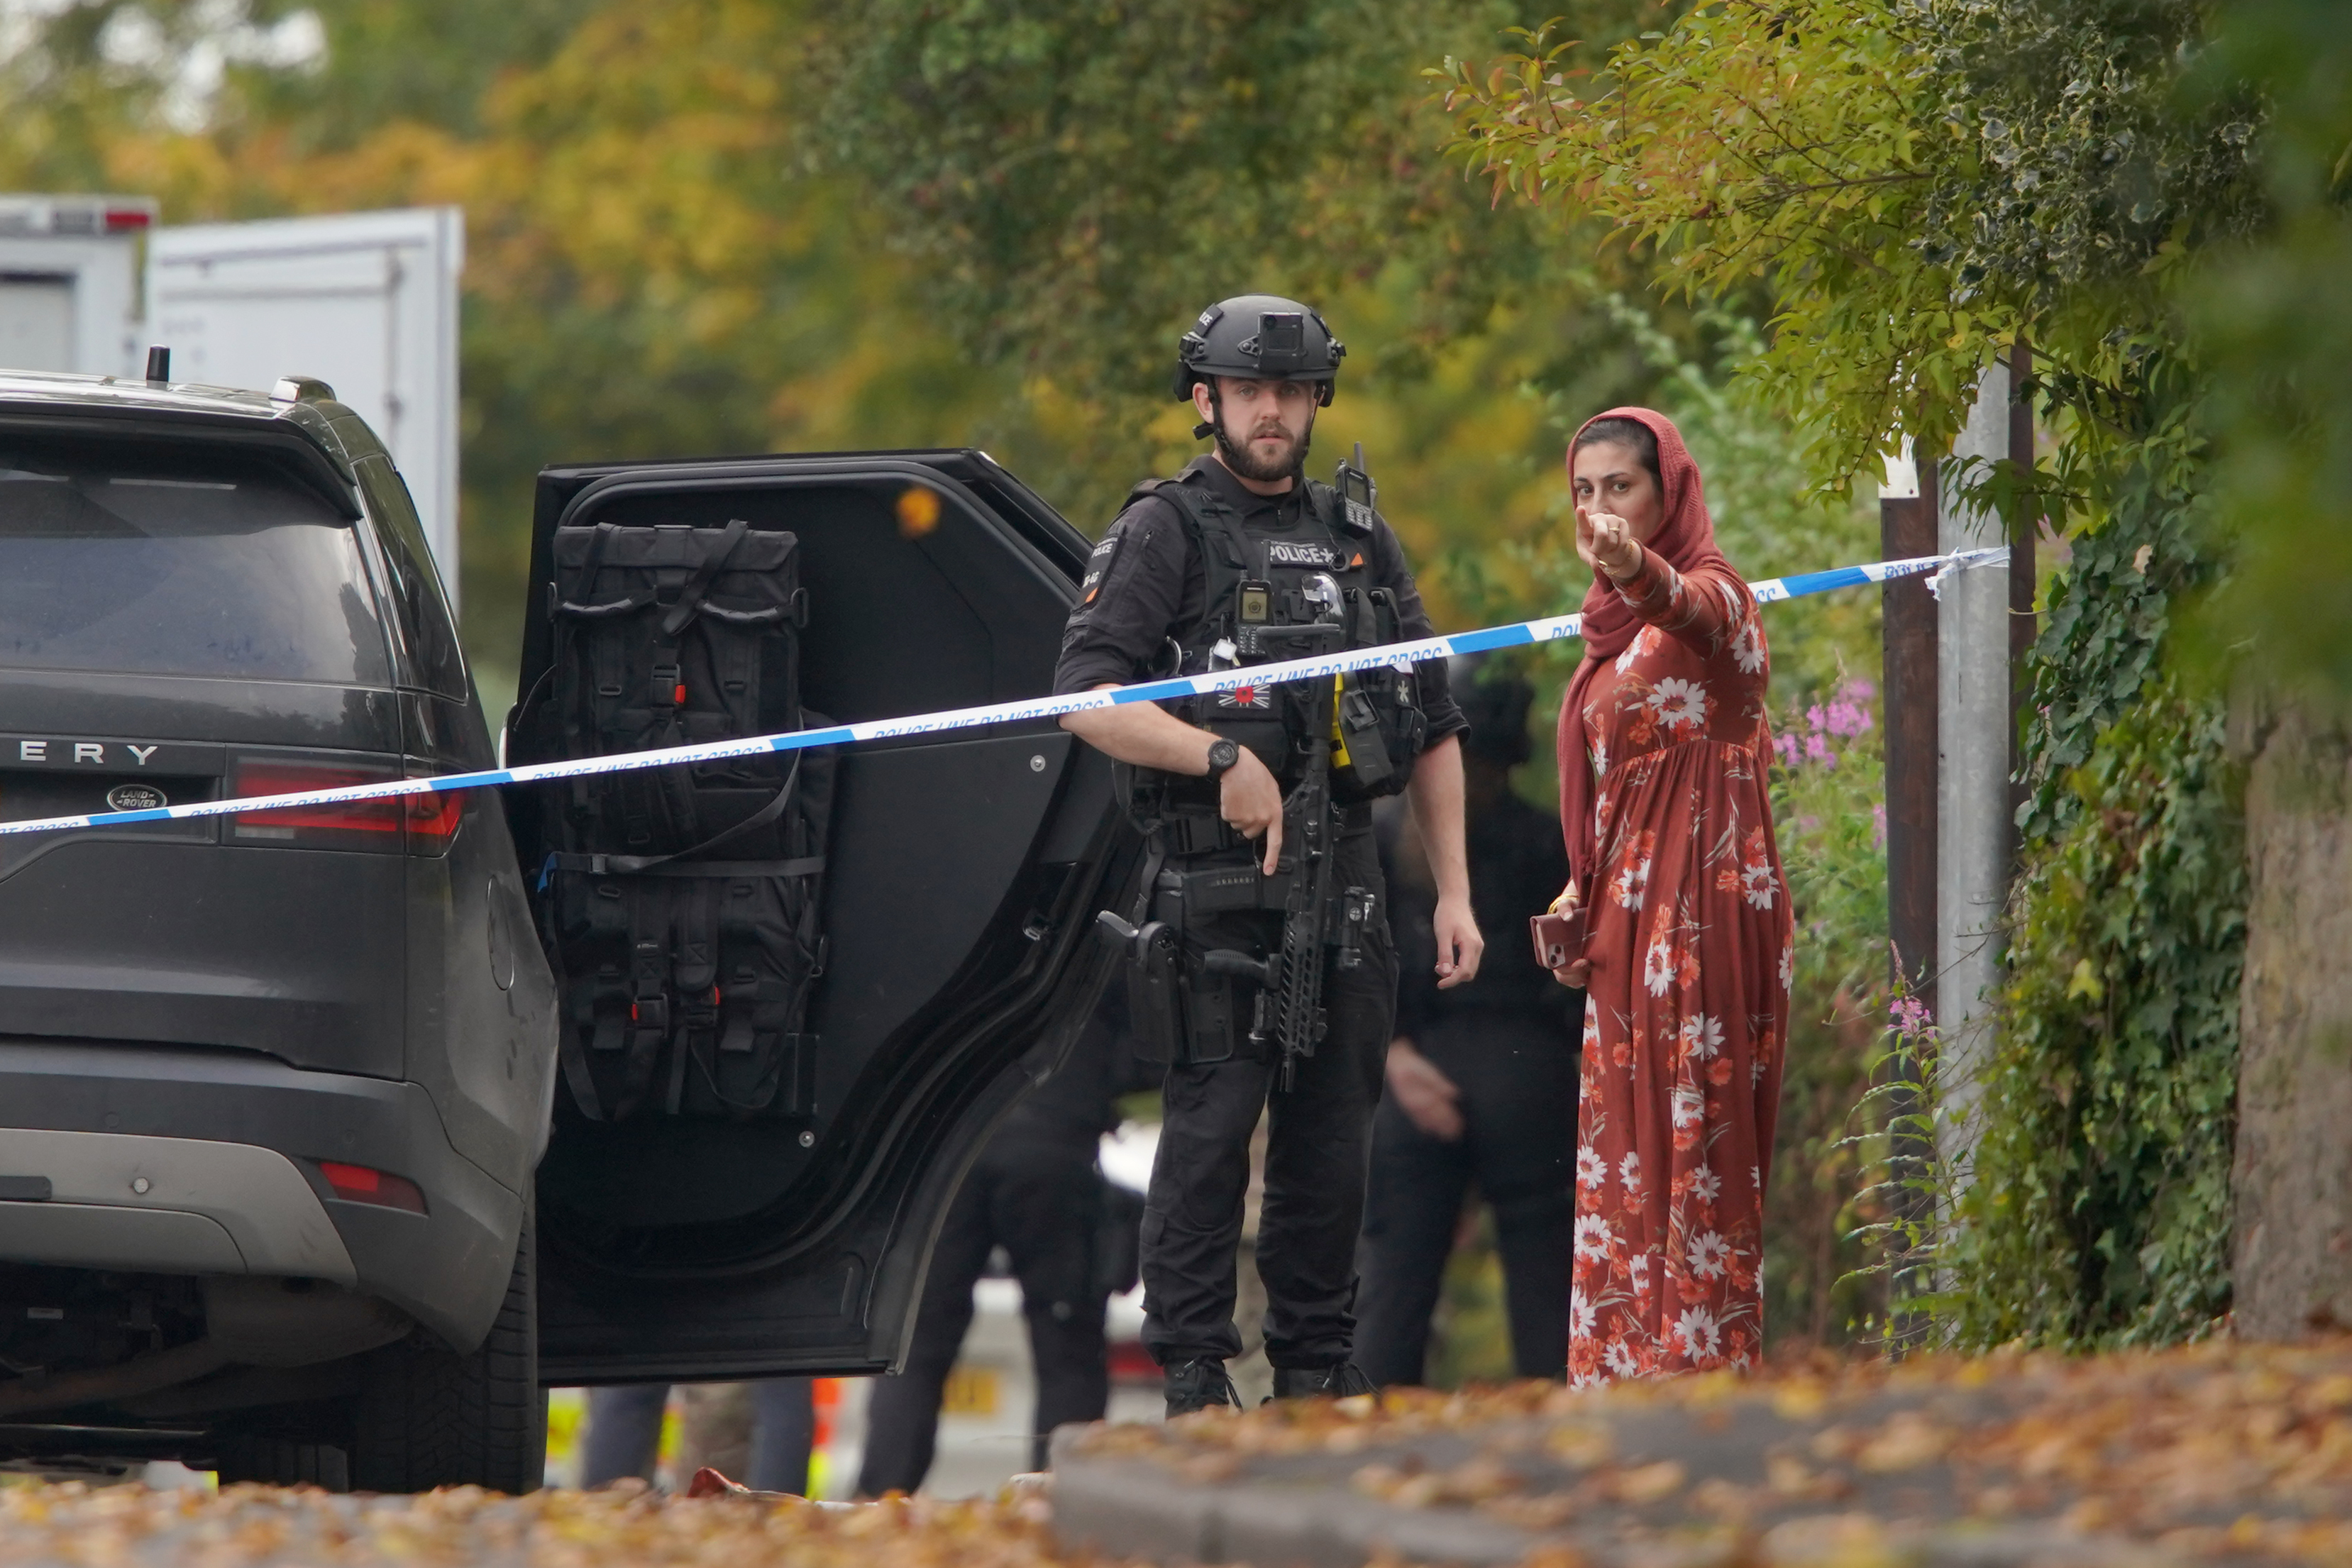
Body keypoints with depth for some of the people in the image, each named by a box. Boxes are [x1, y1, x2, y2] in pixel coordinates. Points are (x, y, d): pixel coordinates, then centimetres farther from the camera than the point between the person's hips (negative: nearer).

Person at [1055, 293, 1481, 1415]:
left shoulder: (1360, 541, 17)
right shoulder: (1165, 533, 1)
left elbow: (1433, 732, 19)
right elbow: (1086, 697, -9)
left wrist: (1453, 893, 12)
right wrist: (1221, 755, -20)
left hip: (1344, 878, 5)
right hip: (1215, 877, -5)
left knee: (1332, 1135, 6)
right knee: (1211, 1123, -9)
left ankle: (1318, 1373, 12)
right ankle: (1194, 1378, -8)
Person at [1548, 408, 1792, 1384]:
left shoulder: (1712, 595, -10)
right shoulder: (1616, 621, 16)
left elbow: (1687, 606, -37)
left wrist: (1639, 568, -59)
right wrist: (1579, 893, 9)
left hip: (1706, 906, -9)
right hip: (1628, 917, 9)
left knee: (1696, 1151, -9)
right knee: (1624, 1155, 7)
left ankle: (1707, 1371, -8)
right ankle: (1627, 1378, 8)